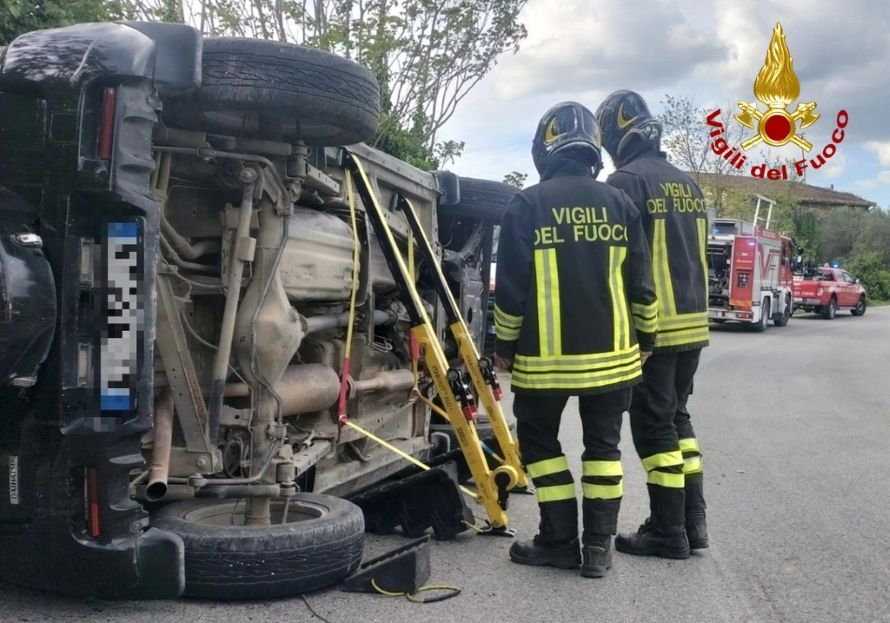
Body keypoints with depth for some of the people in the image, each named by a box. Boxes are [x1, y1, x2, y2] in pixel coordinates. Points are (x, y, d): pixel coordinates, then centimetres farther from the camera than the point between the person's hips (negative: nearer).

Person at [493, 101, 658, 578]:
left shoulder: (527, 205, -7)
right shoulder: (620, 204, 4)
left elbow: (512, 286, -8)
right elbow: (641, 285, 5)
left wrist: (505, 345, 4)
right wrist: (646, 338, 18)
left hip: (546, 356, -3)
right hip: (612, 353, 4)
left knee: (539, 440, 12)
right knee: (603, 444, 13)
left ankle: (560, 540, 12)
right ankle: (598, 546, 14)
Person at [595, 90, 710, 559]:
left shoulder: (627, 181, -11)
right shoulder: (687, 183, 15)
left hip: (650, 326, -8)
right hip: (693, 323, 8)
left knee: (653, 425, 0)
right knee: (677, 417, 17)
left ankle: (668, 532, 5)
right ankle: (693, 521, 20)